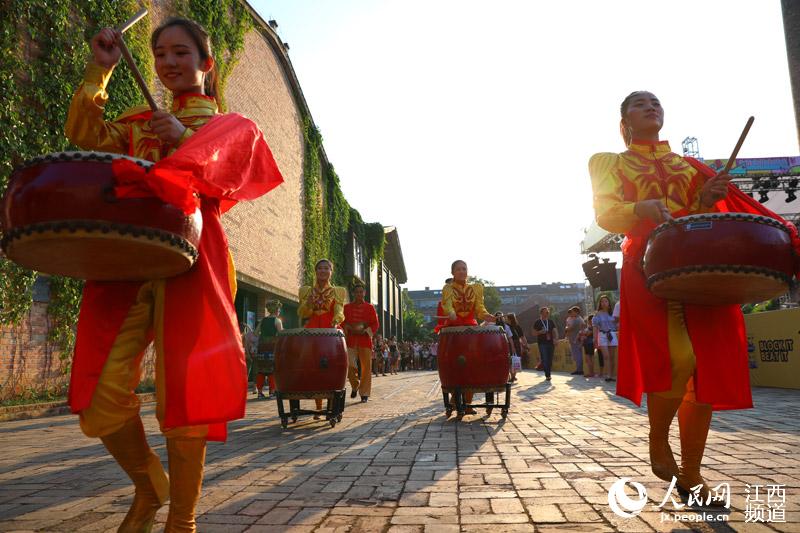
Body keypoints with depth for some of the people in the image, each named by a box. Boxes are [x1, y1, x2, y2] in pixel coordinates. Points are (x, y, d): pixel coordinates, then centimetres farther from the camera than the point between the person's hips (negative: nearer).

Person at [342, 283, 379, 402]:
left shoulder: (369, 307, 7)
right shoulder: (346, 307, 10)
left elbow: (375, 324, 5)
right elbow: (342, 322, 10)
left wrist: (366, 331, -12)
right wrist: (350, 328, -10)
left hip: (365, 339, -1)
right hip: (350, 340, 1)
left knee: (366, 367, -3)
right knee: (349, 366, -6)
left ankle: (364, 393, 4)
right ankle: (355, 386, 21)